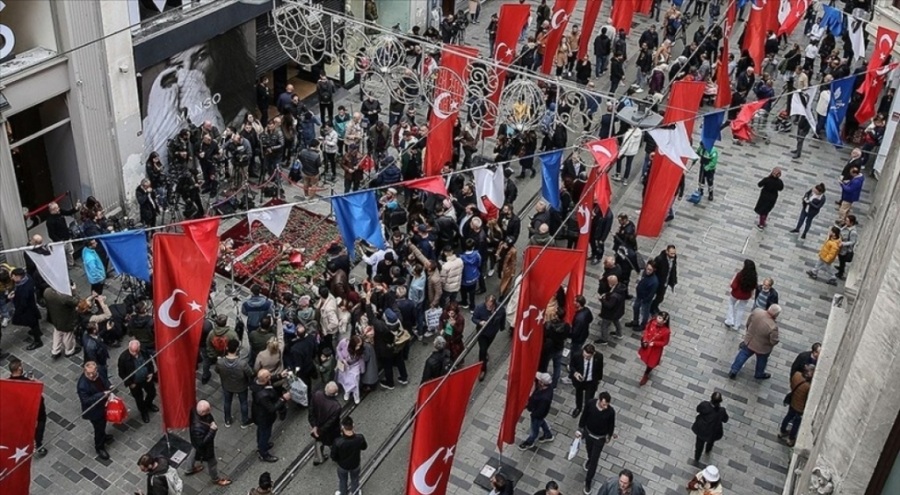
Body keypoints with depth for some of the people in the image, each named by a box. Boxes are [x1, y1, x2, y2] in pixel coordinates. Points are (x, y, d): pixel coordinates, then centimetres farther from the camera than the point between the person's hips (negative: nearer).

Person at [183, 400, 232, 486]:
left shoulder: (195, 410, -27)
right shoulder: (198, 428, -48)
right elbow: (202, 443, -35)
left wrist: (212, 424, -8)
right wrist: (212, 430, -38)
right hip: (204, 446, -7)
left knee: (194, 453, 36)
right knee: (211, 462, 22)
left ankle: (190, 468, 66)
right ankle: (216, 479, 51)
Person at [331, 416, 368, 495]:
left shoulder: (338, 441, -38)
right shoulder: (360, 438, -33)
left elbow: (333, 456, -21)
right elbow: (364, 447, -9)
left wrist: (337, 461, 2)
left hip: (342, 465, -1)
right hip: (355, 464, 1)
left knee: (342, 481, 30)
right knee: (355, 480, 32)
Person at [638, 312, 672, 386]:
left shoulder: (666, 331, -34)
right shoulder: (652, 323, -24)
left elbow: (665, 342, -19)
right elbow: (646, 330, -5)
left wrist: (654, 343, -29)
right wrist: (644, 339, -17)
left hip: (655, 349, -4)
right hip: (646, 345, 4)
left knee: (651, 362, 20)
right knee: (646, 358, 30)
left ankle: (646, 375, 48)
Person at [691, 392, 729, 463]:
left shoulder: (704, 404, -32)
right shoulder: (721, 411, -35)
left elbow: (698, 409, -8)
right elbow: (725, 420, -13)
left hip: (701, 429, 0)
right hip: (712, 432, 0)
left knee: (699, 444, 28)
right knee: (710, 441, 36)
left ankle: (696, 459, 48)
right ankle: (707, 451, 66)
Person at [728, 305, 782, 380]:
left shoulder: (756, 312, -25)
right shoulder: (773, 327, -38)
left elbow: (748, 323, -6)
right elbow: (774, 341, -24)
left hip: (749, 341, 3)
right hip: (762, 348, -3)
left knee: (743, 355, 28)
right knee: (761, 360, 28)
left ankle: (733, 371, 37)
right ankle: (759, 374, 52)